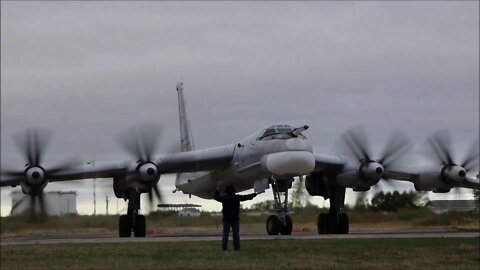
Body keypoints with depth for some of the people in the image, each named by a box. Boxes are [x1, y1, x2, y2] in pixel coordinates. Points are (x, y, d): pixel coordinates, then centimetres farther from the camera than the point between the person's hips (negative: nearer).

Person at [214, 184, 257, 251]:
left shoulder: (224, 198, -5)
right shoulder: (237, 197, -4)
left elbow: (216, 197, 10)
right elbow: (247, 197, 4)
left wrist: (217, 190, 25)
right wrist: (255, 194, 18)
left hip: (226, 219, 0)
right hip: (235, 219, 0)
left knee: (225, 233, 3)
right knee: (236, 233, 3)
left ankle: (224, 247, -2)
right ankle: (236, 247, -2)